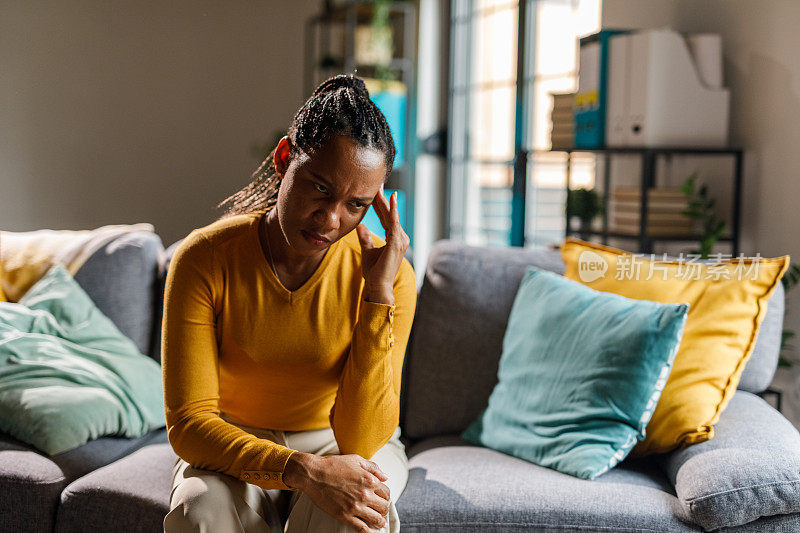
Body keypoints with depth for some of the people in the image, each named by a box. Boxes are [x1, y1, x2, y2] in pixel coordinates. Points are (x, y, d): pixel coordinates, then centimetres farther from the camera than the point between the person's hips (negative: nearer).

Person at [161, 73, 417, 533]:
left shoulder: (386, 273, -19)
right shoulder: (204, 259, -19)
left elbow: (361, 441, -24)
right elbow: (187, 424, -22)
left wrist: (379, 293, -31)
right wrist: (301, 470, -37)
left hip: (337, 443, 0)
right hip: (234, 448, 0)